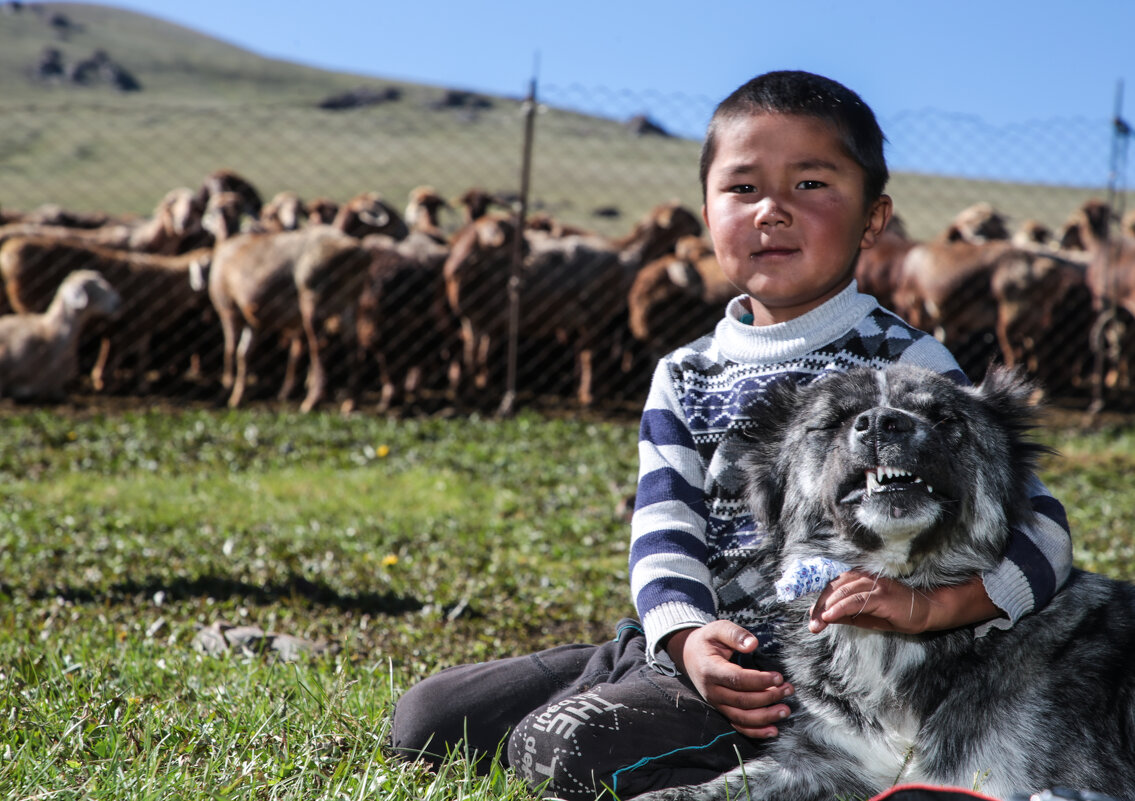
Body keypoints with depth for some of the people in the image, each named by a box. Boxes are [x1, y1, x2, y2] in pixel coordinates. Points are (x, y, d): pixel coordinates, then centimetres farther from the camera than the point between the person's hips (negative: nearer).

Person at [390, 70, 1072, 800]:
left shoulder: (905, 365, -5)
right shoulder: (684, 378, 11)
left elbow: (1038, 526, -11)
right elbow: (664, 528, -1)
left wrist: (927, 604, -30)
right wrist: (686, 636, -23)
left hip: (804, 668, -6)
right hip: (674, 647, 7)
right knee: (424, 719, 5)